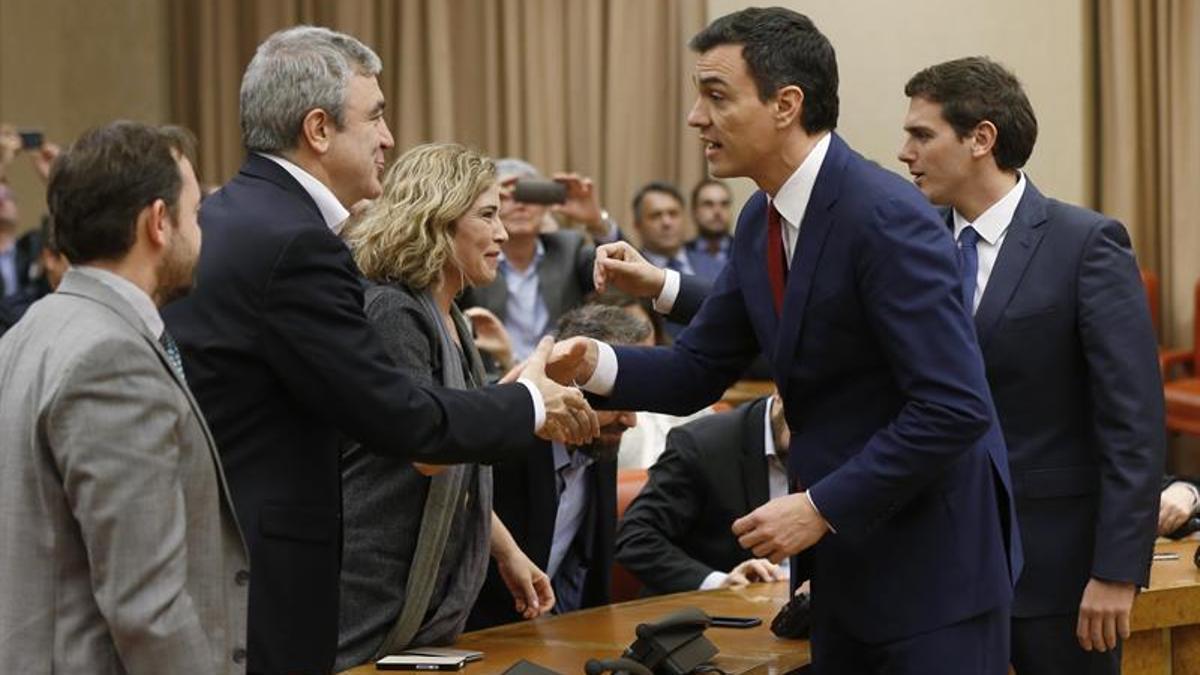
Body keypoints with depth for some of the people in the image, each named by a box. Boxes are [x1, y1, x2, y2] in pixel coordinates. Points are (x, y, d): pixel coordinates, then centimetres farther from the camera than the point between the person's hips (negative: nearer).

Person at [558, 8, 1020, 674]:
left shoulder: (886, 218, -21)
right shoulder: (762, 220, 5)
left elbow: (954, 408, -25)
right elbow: (697, 370, 11)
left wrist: (820, 508, -22)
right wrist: (599, 363, -8)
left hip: (932, 561, -8)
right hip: (843, 558, 8)